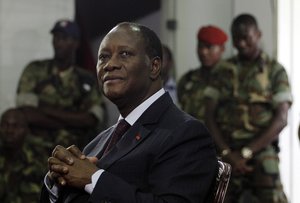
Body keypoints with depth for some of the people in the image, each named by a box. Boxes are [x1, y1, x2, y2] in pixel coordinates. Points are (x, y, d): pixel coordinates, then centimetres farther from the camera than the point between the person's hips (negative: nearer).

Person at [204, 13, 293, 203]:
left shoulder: (275, 71, 3)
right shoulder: (224, 71, 12)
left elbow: (281, 119, -7)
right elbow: (210, 116, 6)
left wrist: (246, 152, -13)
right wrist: (227, 153, -8)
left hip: (261, 154, -3)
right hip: (226, 157, 3)